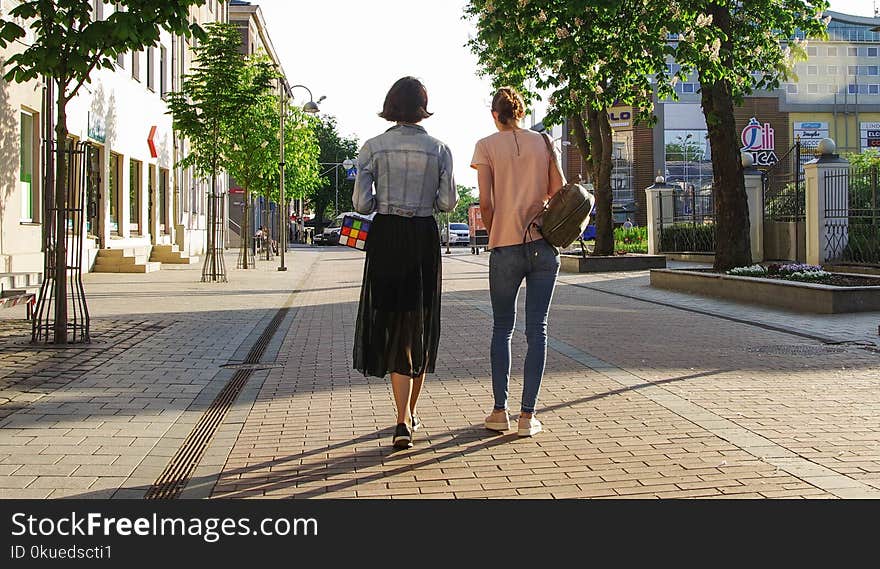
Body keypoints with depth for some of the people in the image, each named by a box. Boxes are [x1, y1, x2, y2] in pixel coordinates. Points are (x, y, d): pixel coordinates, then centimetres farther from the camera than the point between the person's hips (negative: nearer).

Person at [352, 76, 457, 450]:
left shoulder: (373, 147, -2)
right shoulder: (438, 149, 1)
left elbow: (361, 204, -5)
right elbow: (448, 202, -1)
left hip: (385, 238, -1)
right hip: (424, 238, 1)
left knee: (392, 324, 2)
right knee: (420, 325, 14)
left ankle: (403, 421, -10)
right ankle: (410, 414, 25)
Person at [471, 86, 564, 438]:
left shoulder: (487, 146, 1)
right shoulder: (543, 142, 8)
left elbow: (485, 202, -6)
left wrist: (495, 235, 8)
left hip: (506, 247, -2)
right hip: (544, 246, 2)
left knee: (502, 328, 11)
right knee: (537, 329, 5)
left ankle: (500, 411, 9)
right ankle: (527, 415, 4)